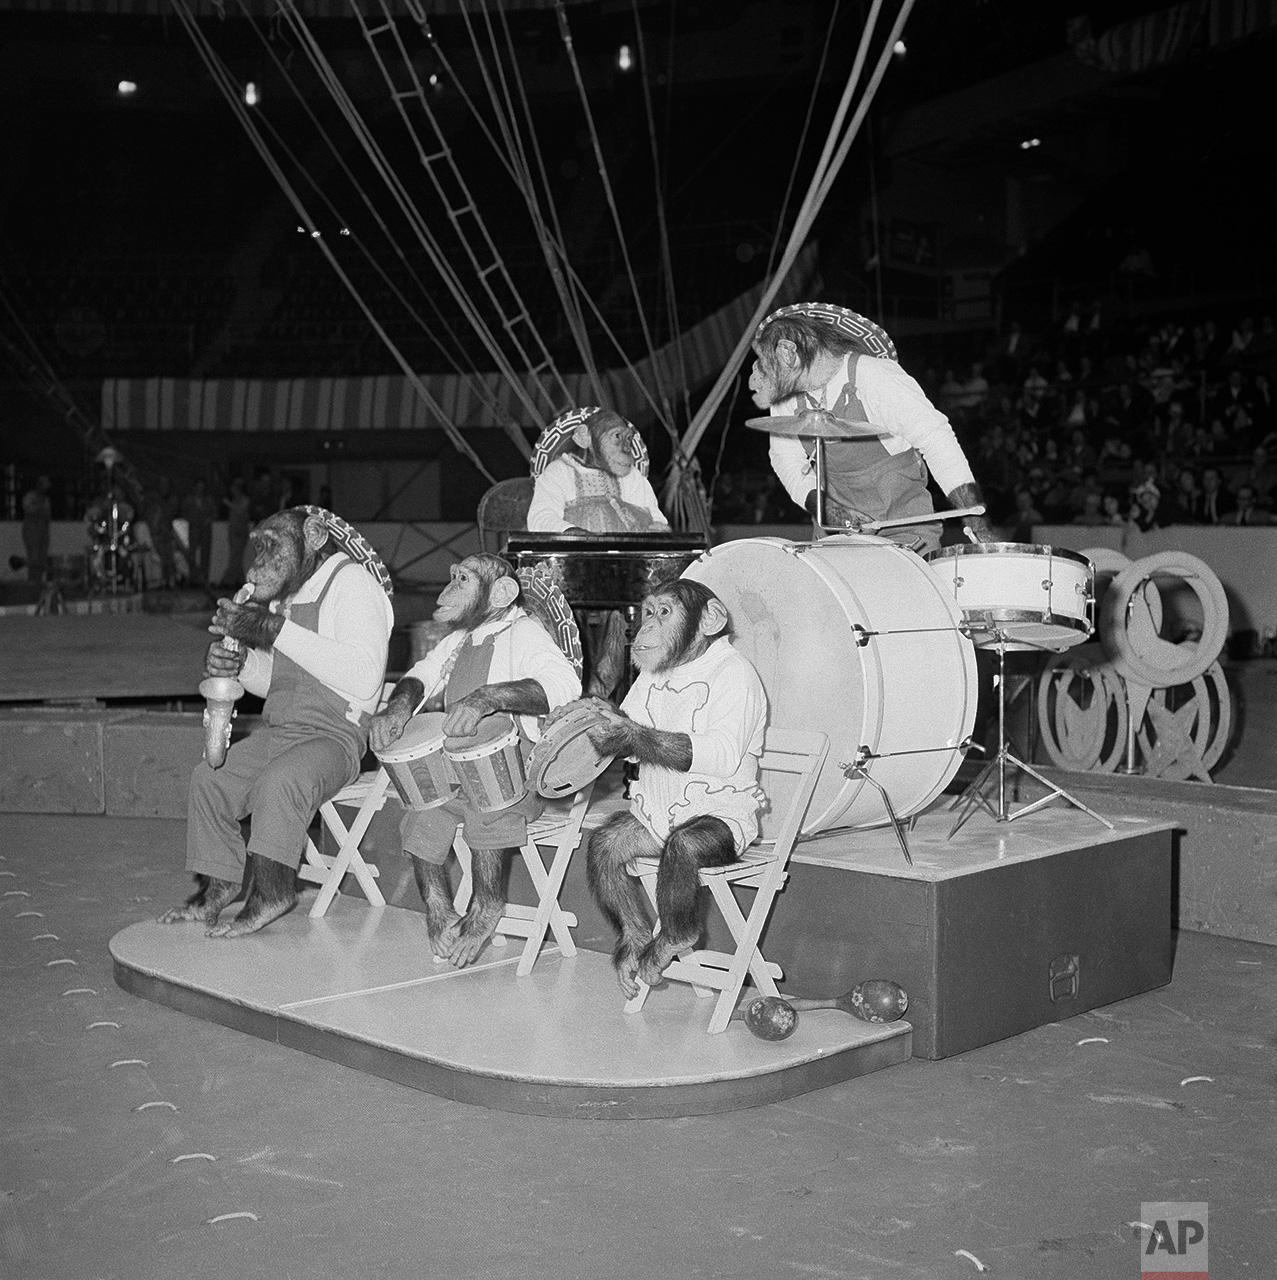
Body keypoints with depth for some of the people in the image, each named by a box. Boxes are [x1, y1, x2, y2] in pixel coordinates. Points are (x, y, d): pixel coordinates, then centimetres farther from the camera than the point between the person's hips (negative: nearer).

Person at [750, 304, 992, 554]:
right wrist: (824, 507, -14)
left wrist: (977, 522, -25)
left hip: (905, 530, -5)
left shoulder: (875, 378, -21)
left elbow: (936, 438, -19)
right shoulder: (785, 397, -3)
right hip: (836, 533, 5)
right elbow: (786, 459, 6)